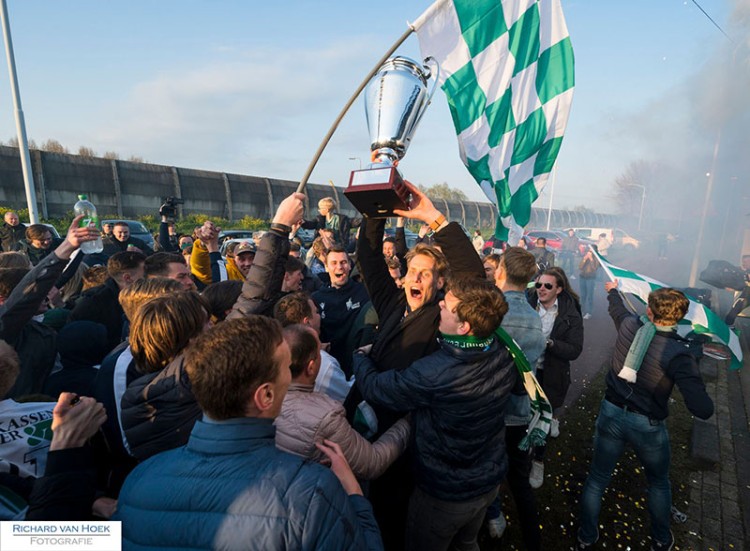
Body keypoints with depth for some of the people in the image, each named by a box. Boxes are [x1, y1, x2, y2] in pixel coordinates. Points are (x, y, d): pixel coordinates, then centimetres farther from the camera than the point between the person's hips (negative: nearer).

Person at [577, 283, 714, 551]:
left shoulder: (630, 325, -11)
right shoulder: (680, 353, -22)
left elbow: (616, 307, 14)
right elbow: (703, 410, -25)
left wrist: (612, 290, 36)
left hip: (611, 414, 3)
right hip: (647, 426, -2)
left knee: (597, 479, 18)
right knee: (659, 483, 28)